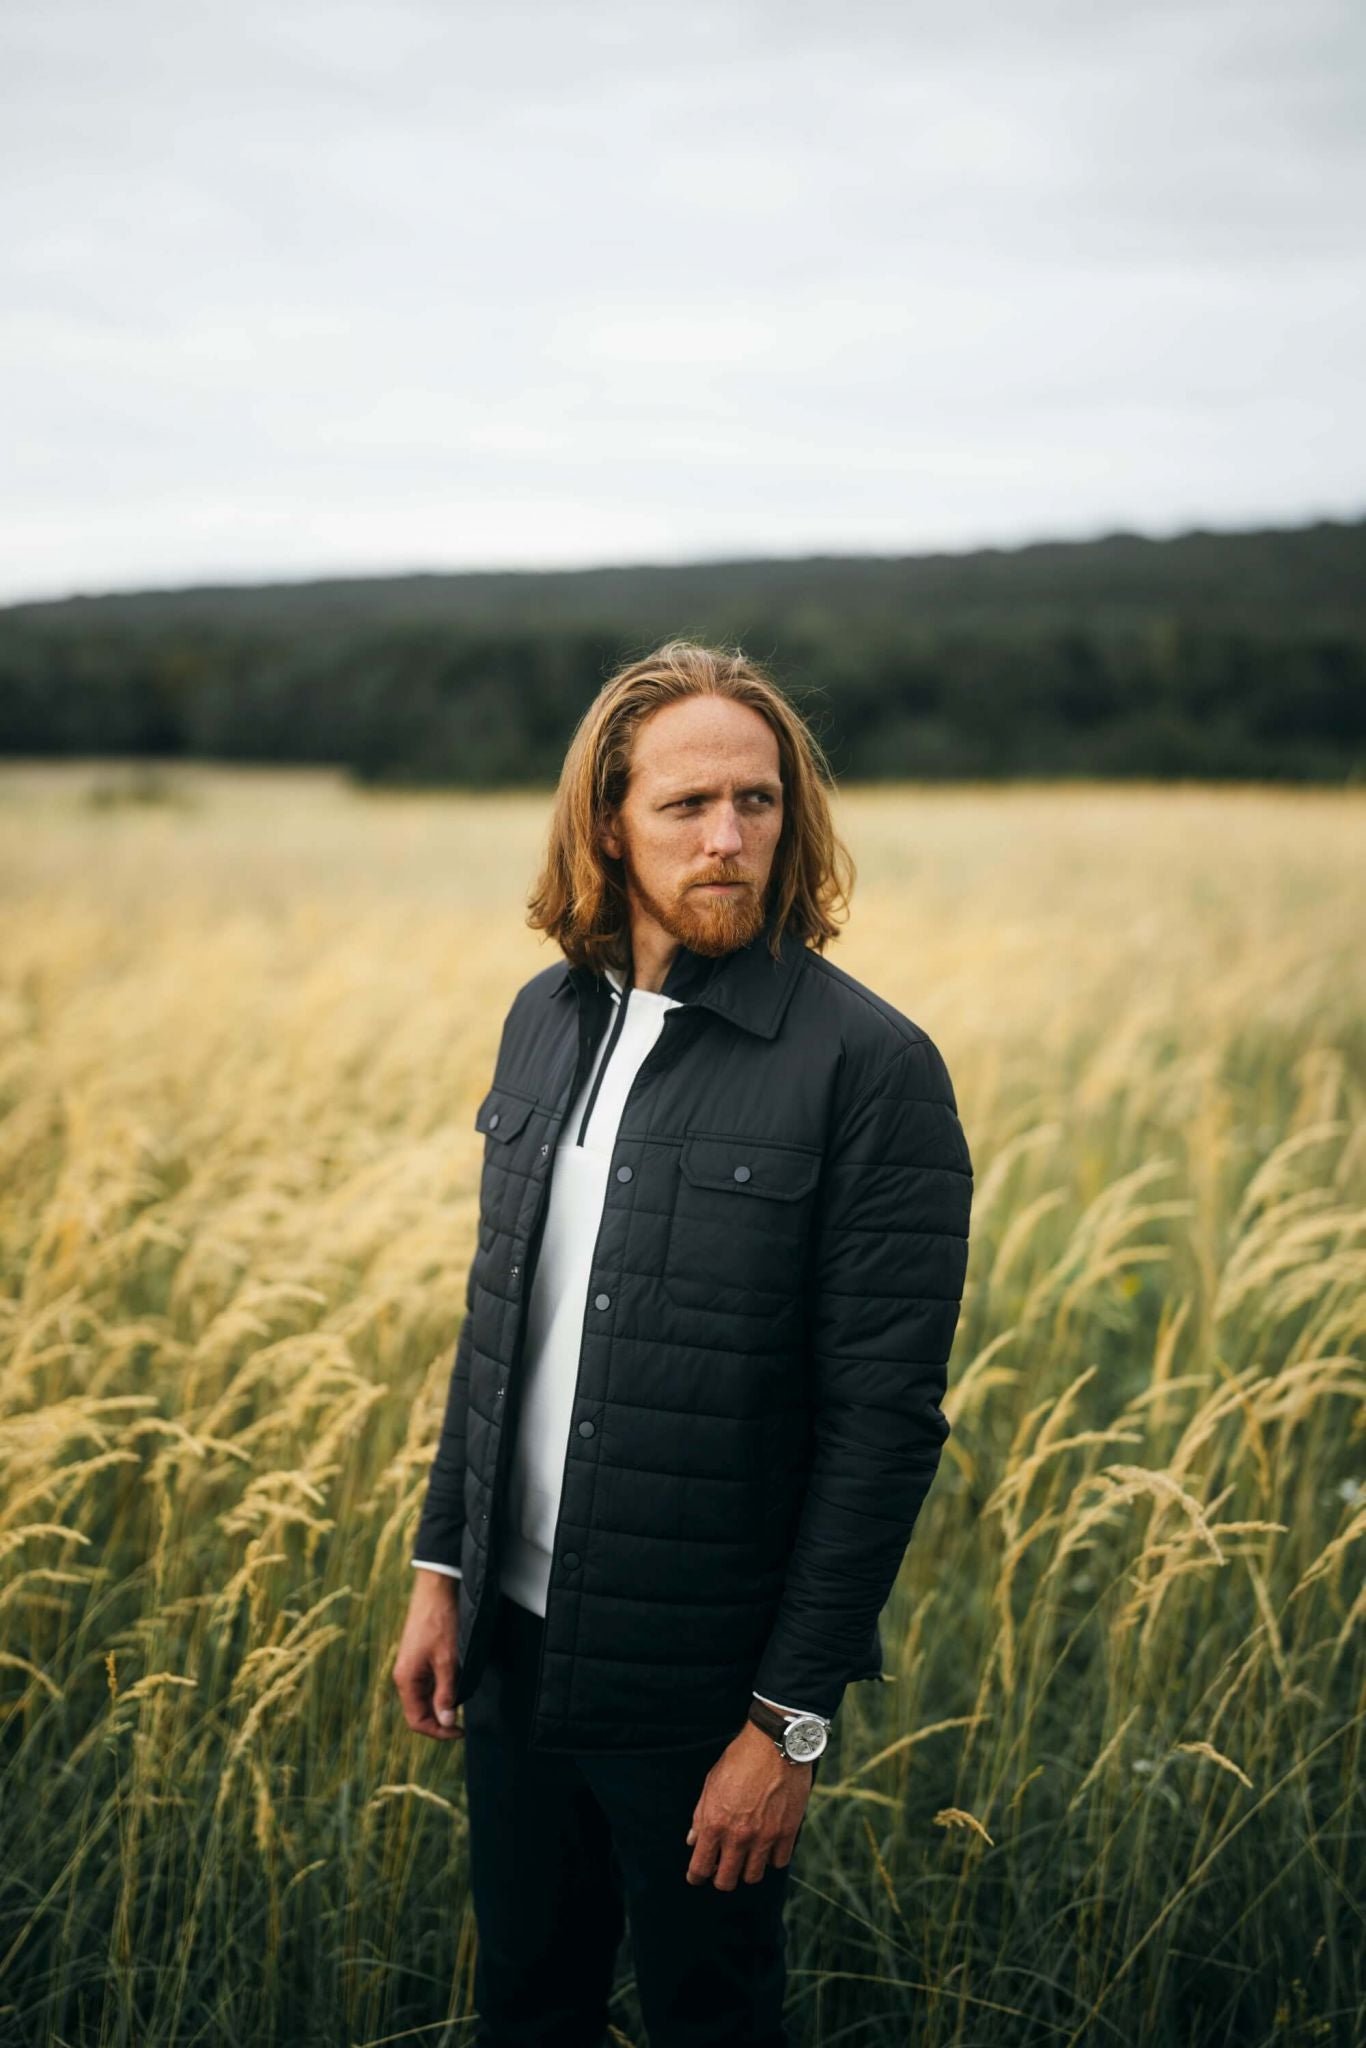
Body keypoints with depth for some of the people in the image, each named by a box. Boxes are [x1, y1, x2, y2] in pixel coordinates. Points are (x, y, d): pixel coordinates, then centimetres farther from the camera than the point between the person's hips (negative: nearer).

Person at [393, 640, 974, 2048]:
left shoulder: (872, 1068, -17)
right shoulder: (549, 1019, 3)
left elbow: (886, 1419, -16)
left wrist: (791, 1719, -16)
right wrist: (441, 1564, 9)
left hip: (701, 1674, -5)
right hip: (516, 1642, 5)